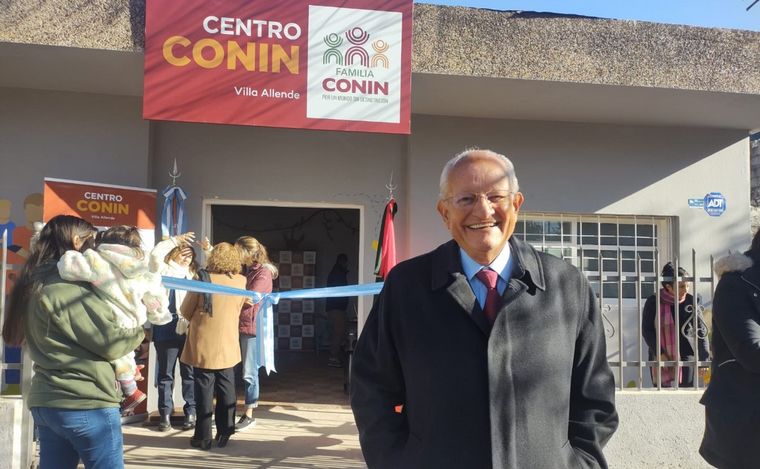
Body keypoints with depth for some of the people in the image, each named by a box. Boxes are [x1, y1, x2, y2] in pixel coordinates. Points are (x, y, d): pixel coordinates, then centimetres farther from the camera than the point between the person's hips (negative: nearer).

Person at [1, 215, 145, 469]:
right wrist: (141, 330, 2)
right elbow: (110, 343, -16)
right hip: (86, 404, -9)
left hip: (46, 401, 9)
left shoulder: (35, 285, 12)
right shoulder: (69, 288, -17)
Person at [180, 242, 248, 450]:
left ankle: (203, 437, 12)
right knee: (226, 391, 13)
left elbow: (185, 311, -4)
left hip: (204, 346, -2)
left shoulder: (202, 279, -14)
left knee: (204, 391, 6)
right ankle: (224, 435, 19)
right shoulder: (241, 282, -4)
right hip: (228, 346, 3)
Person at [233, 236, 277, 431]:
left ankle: (249, 415, 10)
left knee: (249, 372, 0)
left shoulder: (263, 272, -8)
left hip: (252, 326, -7)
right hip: (236, 324, 7)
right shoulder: (243, 270, 16)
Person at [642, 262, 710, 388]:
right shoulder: (653, 302, -4)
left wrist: (704, 359, -4)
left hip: (686, 355, 0)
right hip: (661, 358, 0)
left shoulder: (691, 302, -2)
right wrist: (659, 353, -12)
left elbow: (702, 331, 1)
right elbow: (647, 330, -2)